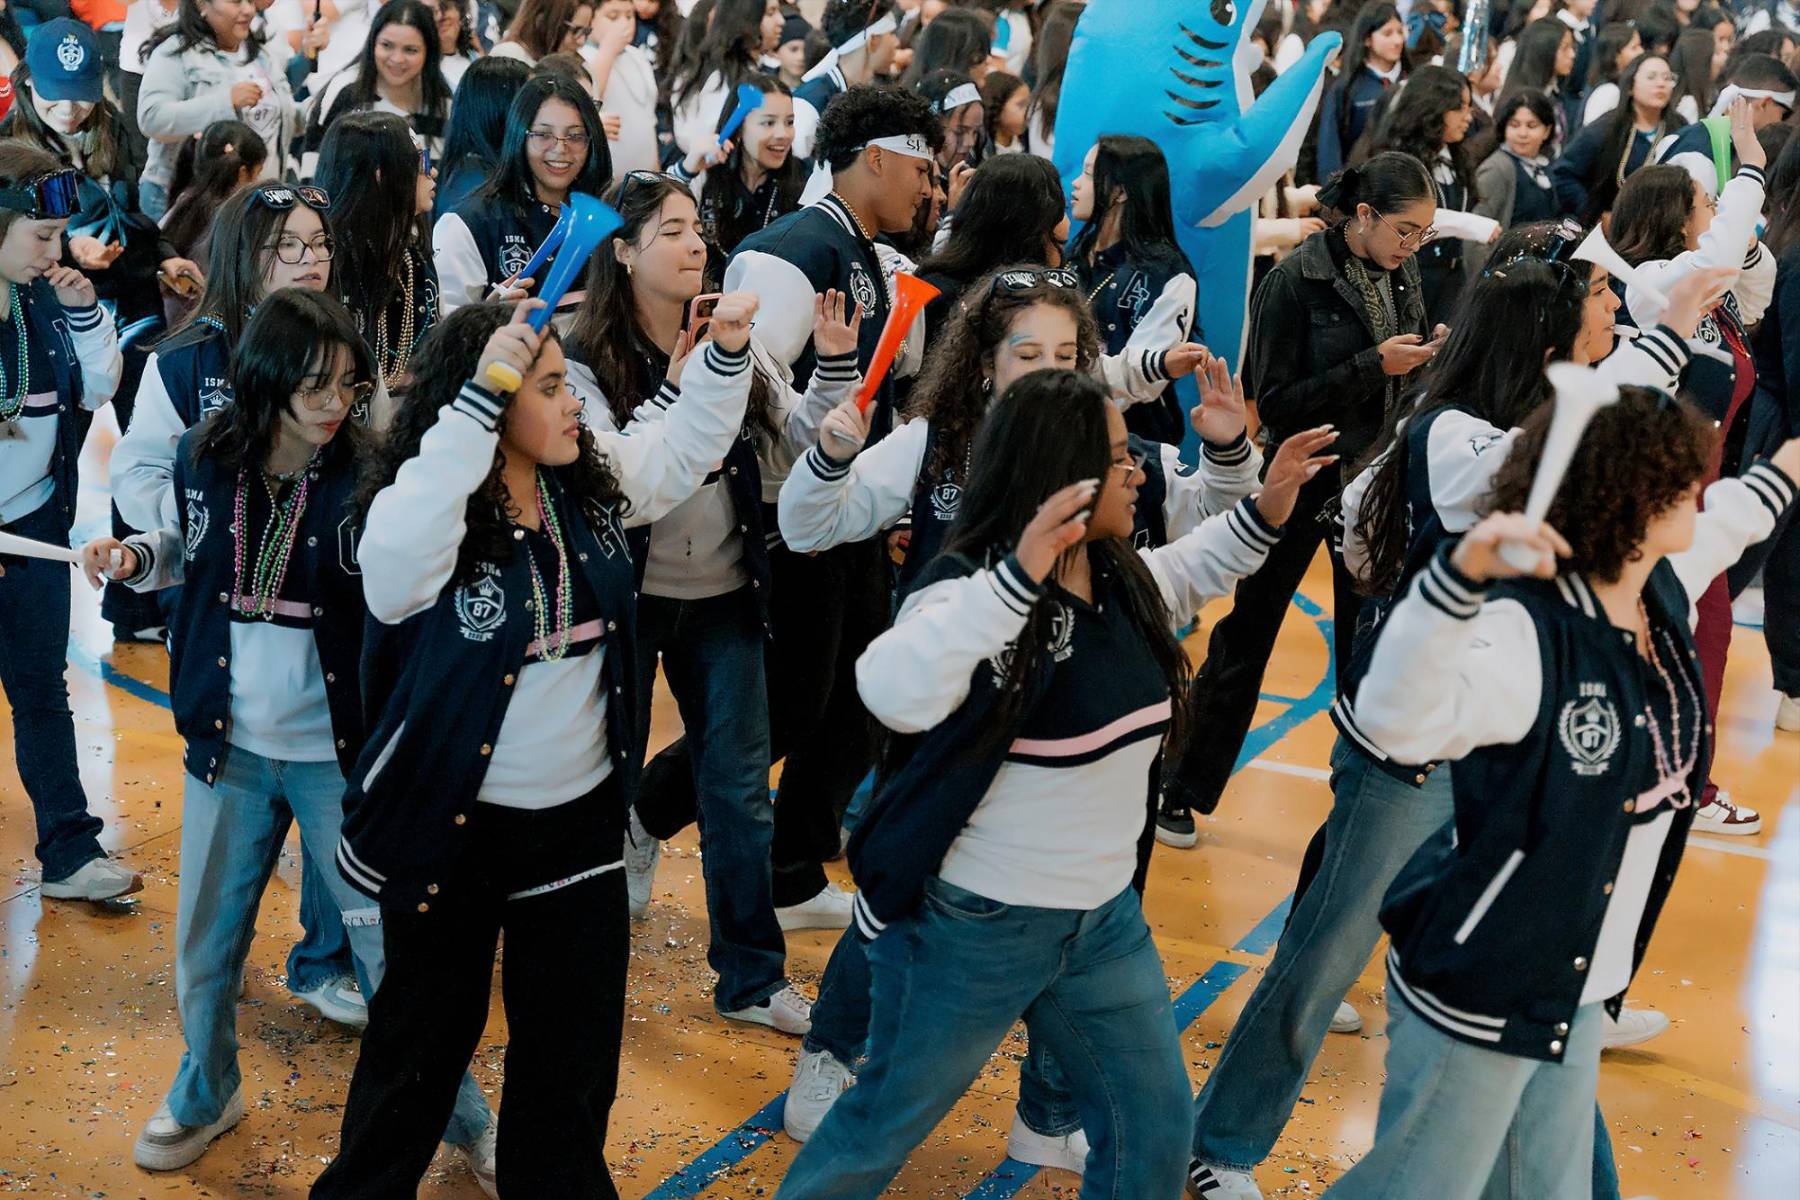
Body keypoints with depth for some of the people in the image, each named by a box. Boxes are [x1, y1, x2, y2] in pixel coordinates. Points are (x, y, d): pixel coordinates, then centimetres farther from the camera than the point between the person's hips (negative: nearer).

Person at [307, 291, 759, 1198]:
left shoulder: (592, 479, -1)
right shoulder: (422, 507, -20)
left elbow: (687, 447, 13)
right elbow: (395, 562, -43)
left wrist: (725, 352, -5)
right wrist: (480, 400, -43)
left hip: (579, 815, 5)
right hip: (454, 820, -5)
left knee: (576, 1042, 17)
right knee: (427, 1030, 15)